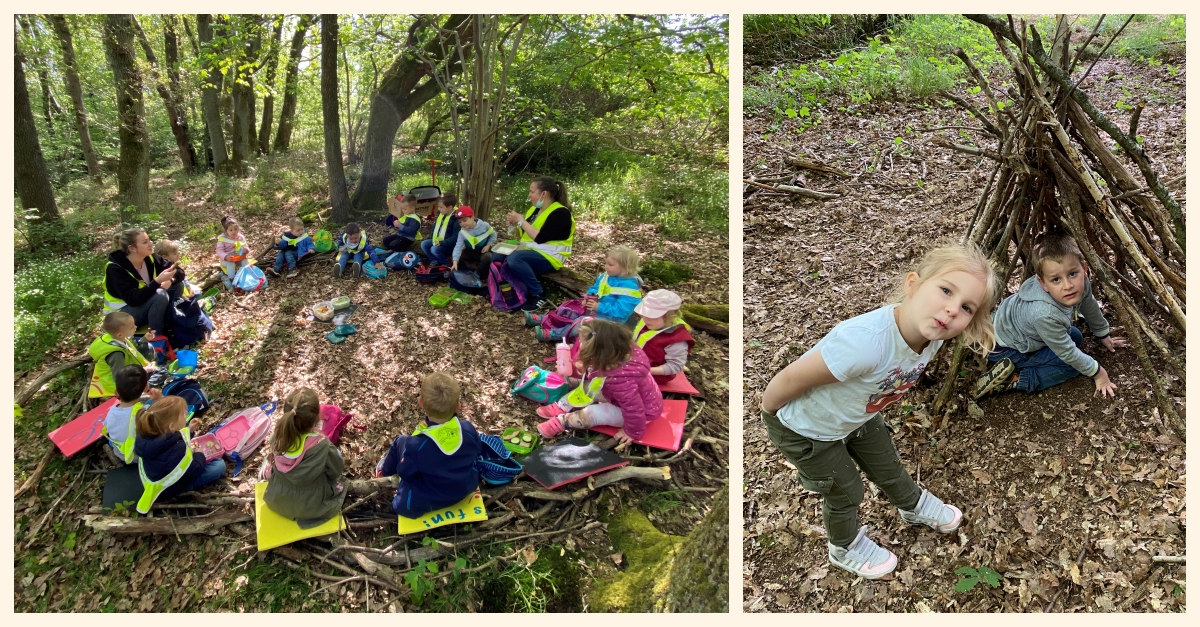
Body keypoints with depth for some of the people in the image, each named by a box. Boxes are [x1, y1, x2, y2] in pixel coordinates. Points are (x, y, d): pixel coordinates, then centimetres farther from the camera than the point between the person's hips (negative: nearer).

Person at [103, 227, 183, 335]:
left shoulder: (149, 258, -8)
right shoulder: (115, 268, -25)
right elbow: (133, 299, -35)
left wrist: (170, 280, -27)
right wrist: (158, 281, -43)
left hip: (145, 305, 7)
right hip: (121, 315, -7)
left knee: (177, 285, -10)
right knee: (160, 295, -31)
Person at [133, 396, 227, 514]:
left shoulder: (150, 435, -16)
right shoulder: (178, 449, -42)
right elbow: (192, 471, -26)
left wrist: (187, 430, 6)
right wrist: (200, 455, -7)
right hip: (168, 489, -8)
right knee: (219, 465, -7)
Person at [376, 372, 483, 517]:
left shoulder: (416, 445, -33)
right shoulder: (468, 429, -21)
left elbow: (406, 473, -16)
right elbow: (477, 451, 0)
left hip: (432, 500, -4)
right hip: (466, 487, 4)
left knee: (401, 441, 6)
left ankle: (385, 470, 36)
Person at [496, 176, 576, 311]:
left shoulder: (560, 213, -17)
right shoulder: (535, 209, 10)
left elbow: (540, 238, -25)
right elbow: (525, 235, 18)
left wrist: (521, 221, -17)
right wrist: (515, 224, 0)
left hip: (548, 257, -10)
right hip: (530, 250, 10)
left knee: (514, 259, -32)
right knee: (498, 256, 2)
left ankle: (538, 297, -24)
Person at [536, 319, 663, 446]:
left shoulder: (620, 378, -43)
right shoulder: (622, 352, -17)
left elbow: (634, 408, -32)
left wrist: (633, 432, -17)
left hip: (640, 411, -8)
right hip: (636, 396, 9)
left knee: (588, 413, -18)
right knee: (588, 389, 4)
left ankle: (560, 422, 6)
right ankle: (559, 408, 16)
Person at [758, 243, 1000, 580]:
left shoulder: (930, 333, -21)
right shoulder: (865, 342, -48)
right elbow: (789, 379, -35)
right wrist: (769, 412, -16)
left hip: (859, 416, 6)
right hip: (805, 430, -6)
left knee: (887, 467, 29)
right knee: (845, 492, 18)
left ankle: (914, 506, 62)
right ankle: (845, 547, 50)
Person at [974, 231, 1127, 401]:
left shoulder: (1080, 285, -20)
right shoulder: (1045, 314, -40)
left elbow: (1091, 308, 5)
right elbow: (1067, 353, -24)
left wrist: (1104, 336, 21)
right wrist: (1098, 373, -9)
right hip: (1006, 347, -8)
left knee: (1075, 337, 21)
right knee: (1071, 365, -10)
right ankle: (1014, 379, -9)